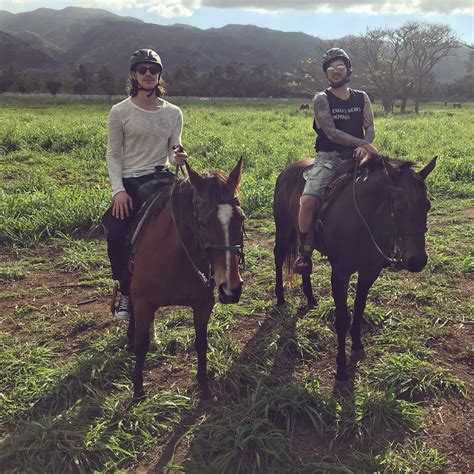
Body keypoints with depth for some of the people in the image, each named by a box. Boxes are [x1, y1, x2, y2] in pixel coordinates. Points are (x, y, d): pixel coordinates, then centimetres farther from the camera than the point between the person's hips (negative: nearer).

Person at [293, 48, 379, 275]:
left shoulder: (362, 98, 14)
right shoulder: (322, 99, 2)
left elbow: (370, 129, 5)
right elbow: (331, 132, -11)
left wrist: (364, 147, -18)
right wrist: (361, 143, -19)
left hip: (355, 158, 4)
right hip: (328, 158, -3)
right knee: (308, 200, -26)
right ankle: (305, 253, -11)